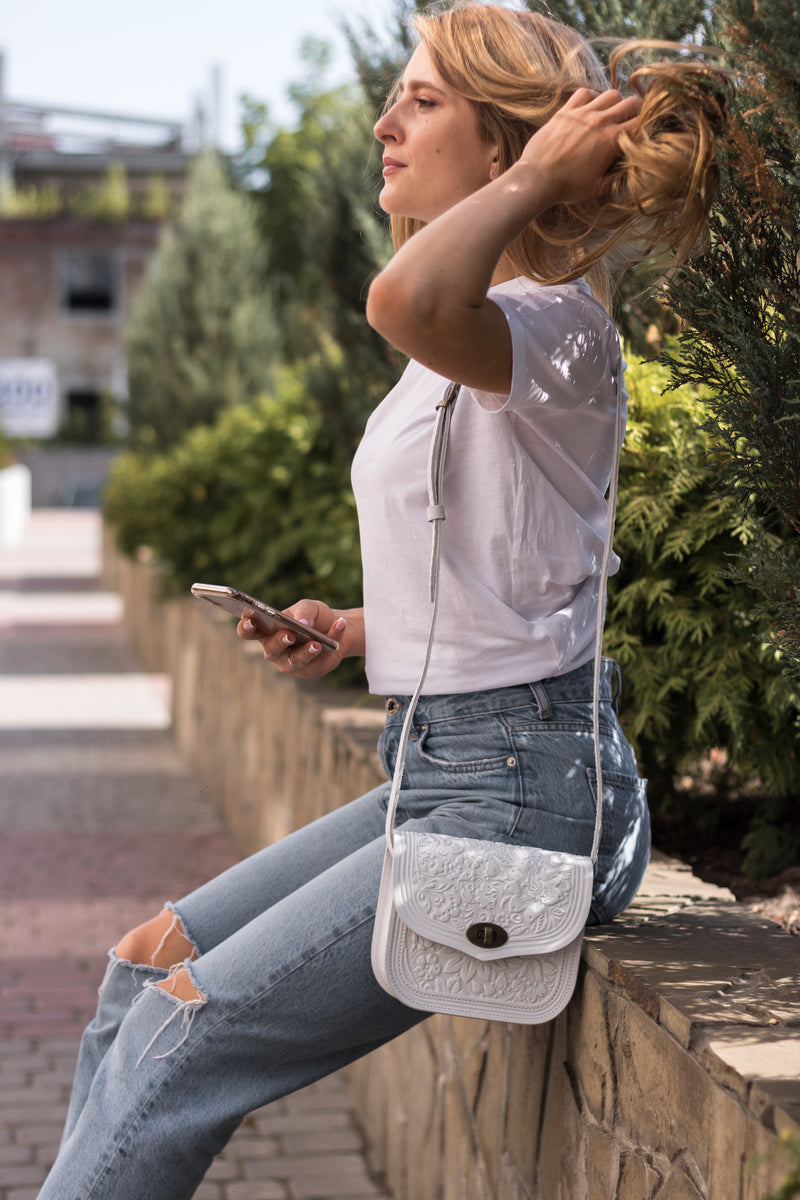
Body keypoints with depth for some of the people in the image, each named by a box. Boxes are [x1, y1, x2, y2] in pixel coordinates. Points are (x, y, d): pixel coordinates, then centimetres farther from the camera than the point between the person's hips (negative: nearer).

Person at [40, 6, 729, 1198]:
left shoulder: (555, 324, -16)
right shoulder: (475, 343, 14)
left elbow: (408, 301, -42)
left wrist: (534, 179, -24)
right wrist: (359, 629, 9)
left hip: (519, 792, -9)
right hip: (437, 771, 9)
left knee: (187, 1033, -8)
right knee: (152, 960, 9)